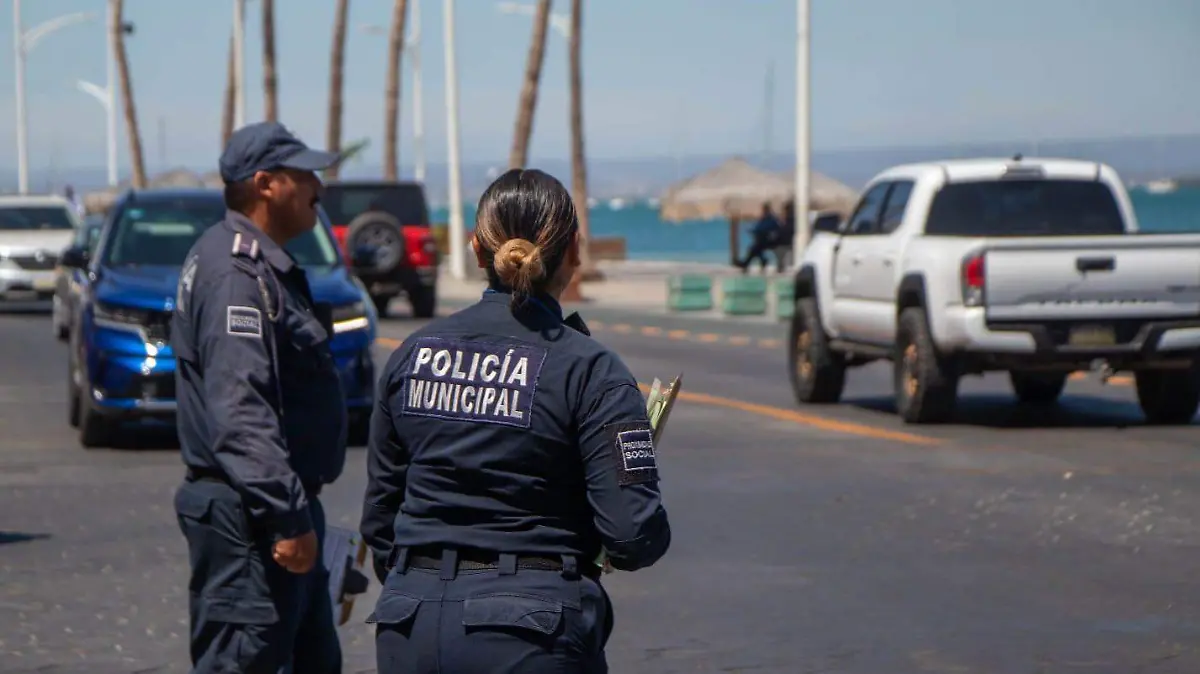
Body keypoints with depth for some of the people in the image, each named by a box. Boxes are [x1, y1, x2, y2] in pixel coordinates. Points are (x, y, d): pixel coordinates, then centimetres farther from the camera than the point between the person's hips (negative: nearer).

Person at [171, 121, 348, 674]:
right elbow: (241, 411, -26)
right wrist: (287, 517, -29)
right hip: (247, 520, -11)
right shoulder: (236, 271, -18)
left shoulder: (263, 265, 18)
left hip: (279, 507, 11)